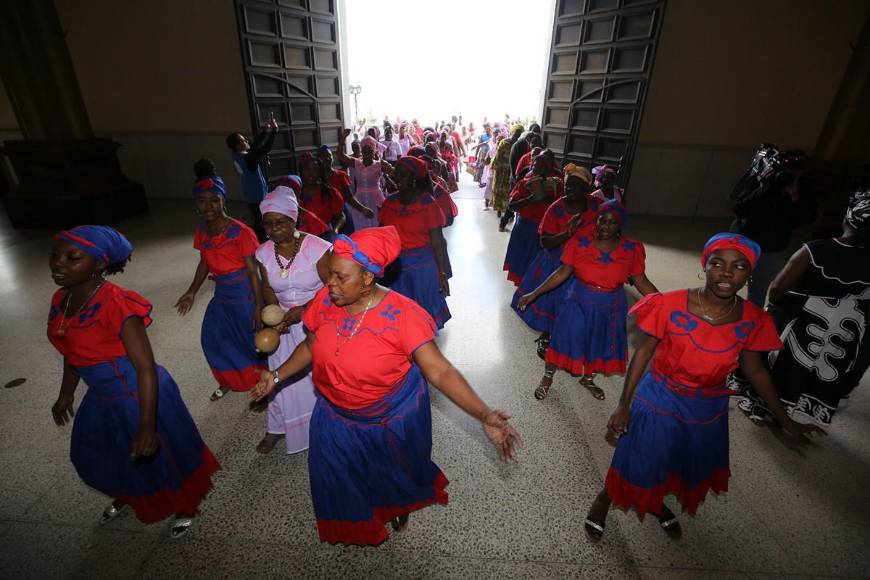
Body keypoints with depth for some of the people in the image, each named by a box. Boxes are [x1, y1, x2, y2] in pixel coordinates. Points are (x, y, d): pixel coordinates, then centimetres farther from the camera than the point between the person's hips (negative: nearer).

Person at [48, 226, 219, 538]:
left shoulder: (116, 303, -28)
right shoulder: (61, 299, -3)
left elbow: (146, 366, -28)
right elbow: (73, 352, 14)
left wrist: (147, 427, -30)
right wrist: (65, 395, 24)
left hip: (141, 396, -8)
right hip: (102, 399, 8)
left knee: (161, 456, 13)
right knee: (97, 457, 29)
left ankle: (186, 507, 41)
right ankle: (126, 496, 60)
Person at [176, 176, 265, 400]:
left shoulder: (239, 231, -19)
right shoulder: (201, 231, 1)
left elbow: (253, 271, -17)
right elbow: (204, 263, 15)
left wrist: (259, 306, -18)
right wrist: (192, 292, 11)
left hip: (243, 294, -7)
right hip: (221, 295, 7)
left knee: (251, 339, 7)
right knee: (213, 339, 17)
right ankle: (230, 380, 42)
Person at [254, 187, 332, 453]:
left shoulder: (316, 247, -20)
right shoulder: (264, 253, -4)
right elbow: (267, 288, 4)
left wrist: (302, 310, -25)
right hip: (285, 322, 4)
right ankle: (277, 427, 38)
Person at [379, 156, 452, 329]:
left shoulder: (427, 204, -9)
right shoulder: (390, 202, 3)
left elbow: (437, 241, -10)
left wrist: (442, 273, -11)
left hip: (421, 265, -3)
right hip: (394, 265, 4)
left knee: (422, 311, 12)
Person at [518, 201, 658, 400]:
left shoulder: (632, 249, -9)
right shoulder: (580, 242, -14)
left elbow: (641, 281, -1)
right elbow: (562, 273, -11)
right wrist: (534, 294, -14)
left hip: (611, 308, 2)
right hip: (578, 302, -2)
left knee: (599, 343, 18)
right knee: (565, 339, 8)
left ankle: (588, 378, 47)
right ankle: (547, 378, 33)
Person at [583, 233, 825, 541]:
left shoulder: (753, 320, -11)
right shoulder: (671, 305, -22)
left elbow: (755, 370, 4)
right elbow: (644, 352, -13)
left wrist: (786, 421, 10)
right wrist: (624, 404, -12)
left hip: (708, 410, 4)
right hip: (659, 400, -4)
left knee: (690, 468, 25)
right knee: (639, 462, 12)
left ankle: (655, 503, 56)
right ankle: (604, 500, 42)